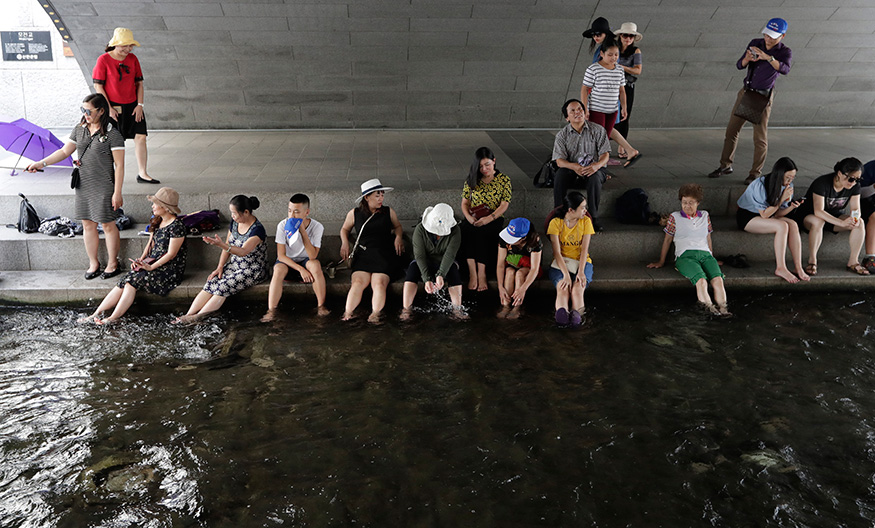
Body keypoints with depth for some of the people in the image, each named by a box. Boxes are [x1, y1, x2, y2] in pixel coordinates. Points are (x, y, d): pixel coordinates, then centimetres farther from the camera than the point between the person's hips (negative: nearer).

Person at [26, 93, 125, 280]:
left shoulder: (112, 134, -11)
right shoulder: (79, 129, 7)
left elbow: (119, 165, -12)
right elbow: (64, 151, 16)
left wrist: (117, 193, -15)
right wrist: (41, 163, 6)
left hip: (103, 187, -6)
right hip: (83, 185, 6)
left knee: (107, 224, 3)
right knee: (87, 224, 11)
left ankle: (113, 263, 18)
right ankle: (93, 263, 24)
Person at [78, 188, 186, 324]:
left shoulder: (176, 226, -14)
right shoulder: (157, 222, 14)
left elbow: (171, 254, -16)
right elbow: (151, 244, 19)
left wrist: (151, 267, -20)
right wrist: (141, 260, 3)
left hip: (170, 269, -7)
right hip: (154, 263, 7)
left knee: (132, 282, -24)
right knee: (125, 281, -13)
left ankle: (113, 318, -25)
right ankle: (96, 314, -15)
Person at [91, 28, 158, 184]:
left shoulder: (133, 59, 5)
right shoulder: (103, 60, -8)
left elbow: (139, 83, 8)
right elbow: (98, 86, -8)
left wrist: (139, 105, -1)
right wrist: (109, 108, -13)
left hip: (132, 105, 4)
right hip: (113, 108, -4)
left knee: (140, 136, -4)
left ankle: (142, 174, 3)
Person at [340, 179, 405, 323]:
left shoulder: (388, 212, 15)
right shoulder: (354, 214, 14)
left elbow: (397, 226, 32)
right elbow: (344, 229, 30)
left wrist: (398, 236, 10)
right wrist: (345, 243, 12)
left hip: (384, 253, 0)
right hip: (363, 254, 0)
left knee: (379, 283, -27)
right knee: (358, 282, -26)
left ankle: (376, 314, -33)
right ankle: (347, 314, -33)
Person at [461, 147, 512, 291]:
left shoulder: (504, 180, 4)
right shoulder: (472, 180, 11)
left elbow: (504, 205, -4)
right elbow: (465, 203, 10)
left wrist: (488, 218, -20)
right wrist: (469, 217, -12)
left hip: (494, 219, -2)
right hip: (474, 220, 2)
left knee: (481, 232, -35)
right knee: (466, 230, -33)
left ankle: (481, 274, -37)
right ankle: (473, 273, -39)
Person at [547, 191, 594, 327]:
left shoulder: (586, 221, 2)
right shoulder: (556, 223, -5)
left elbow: (584, 249, -6)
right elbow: (557, 252, -13)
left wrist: (581, 271, -23)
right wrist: (566, 274, -27)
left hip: (581, 262, 1)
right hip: (561, 263, -1)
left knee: (578, 288, -32)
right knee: (563, 288, -34)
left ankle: (576, 314, -57)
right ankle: (562, 313, -60)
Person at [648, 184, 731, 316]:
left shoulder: (705, 216, 23)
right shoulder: (675, 217, 14)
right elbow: (667, 239, 17)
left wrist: (712, 258, 33)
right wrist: (661, 262, 18)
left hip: (705, 254, 3)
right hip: (685, 256, -3)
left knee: (718, 279, -30)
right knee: (701, 281, -34)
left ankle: (722, 308, -43)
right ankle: (709, 307, -48)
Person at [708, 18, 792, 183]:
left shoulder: (785, 52, -9)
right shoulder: (755, 44, 2)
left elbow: (785, 69, -28)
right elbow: (739, 65, -1)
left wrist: (767, 57, -40)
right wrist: (747, 59, -23)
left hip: (763, 97, -4)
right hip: (746, 92, 5)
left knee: (760, 136, -4)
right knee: (732, 129, 8)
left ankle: (756, 173, 4)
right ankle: (725, 166, 20)